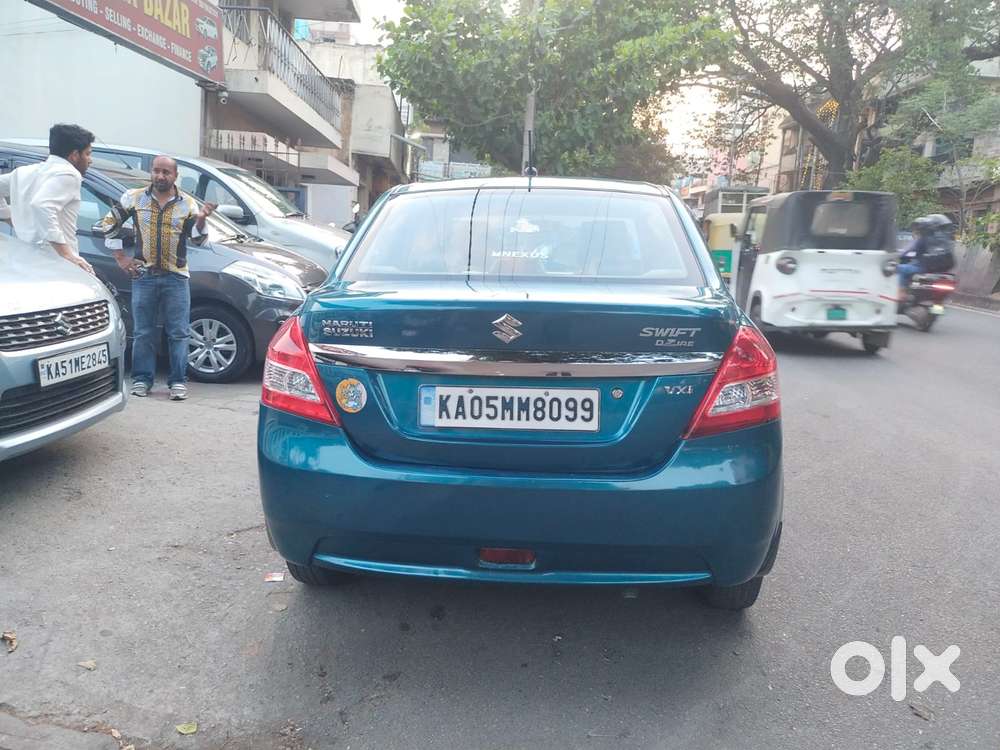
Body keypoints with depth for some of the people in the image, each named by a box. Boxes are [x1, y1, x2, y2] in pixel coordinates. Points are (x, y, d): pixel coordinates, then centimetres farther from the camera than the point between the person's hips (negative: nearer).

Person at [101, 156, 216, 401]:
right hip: (144, 275, 0)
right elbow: (109, 223, 12)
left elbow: (197, 239, -1)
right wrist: (120, 257, 6)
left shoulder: (187, 203, 5)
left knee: (178, 333, 0)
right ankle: (142, 379, 14)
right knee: (143, 332, 5)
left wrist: (201, 220, -21)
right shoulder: (134, 197, 5)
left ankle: (178, 381, 5)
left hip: (176, 277, 0)